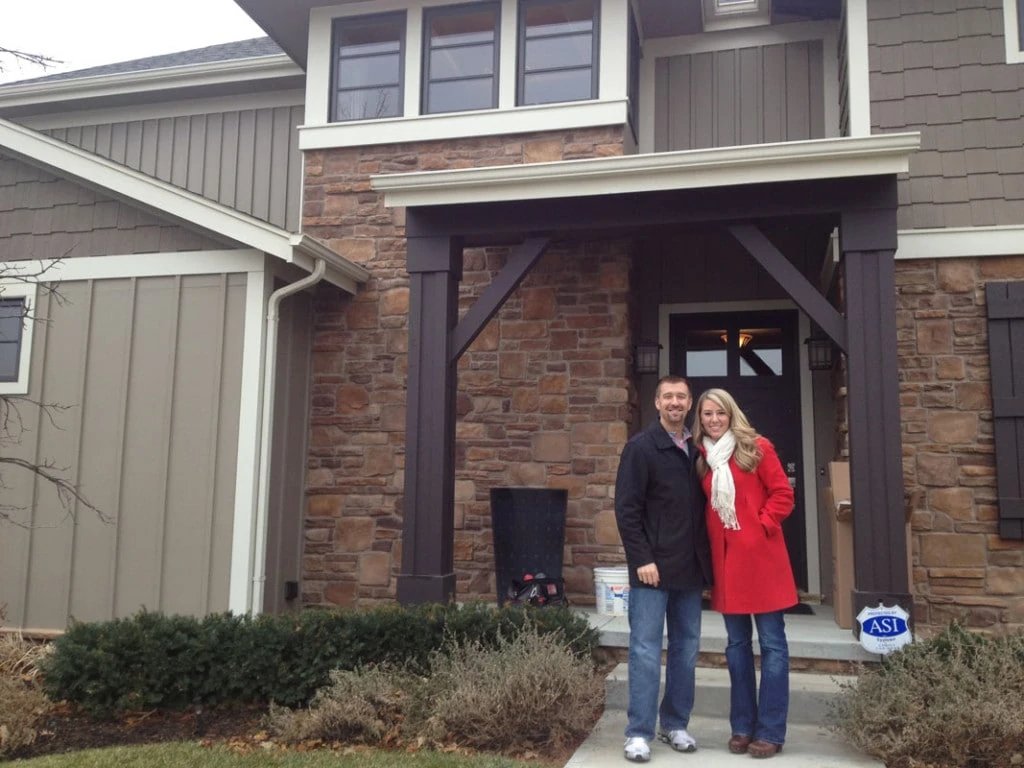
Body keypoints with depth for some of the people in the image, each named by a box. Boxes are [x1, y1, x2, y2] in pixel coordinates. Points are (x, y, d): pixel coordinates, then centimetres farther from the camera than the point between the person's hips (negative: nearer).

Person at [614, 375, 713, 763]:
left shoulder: (696, 451, 12)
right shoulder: (641, 447, -5)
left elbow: (702, 508, 16)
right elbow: (626, 510, -10)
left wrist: (705, 558, 7)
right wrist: (642, 559, -16)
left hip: (689, 569, 6)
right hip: (653, 568, -6)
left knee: (686, 650, 11)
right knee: (646, 651, -2)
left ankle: (676, 724, 23)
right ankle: (639, 733, 6)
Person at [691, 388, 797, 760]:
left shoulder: (757, 448, -3)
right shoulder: (703, 459, 10)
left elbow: (783, 494, -4)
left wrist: (762, 525, -11)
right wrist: (713, 539, 1)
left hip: (761, 557, -4)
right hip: (725, 559, 4)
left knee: (772, 642, 1)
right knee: (737, 643, 10)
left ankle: (770, 732, 8)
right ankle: (742, 726, 19)